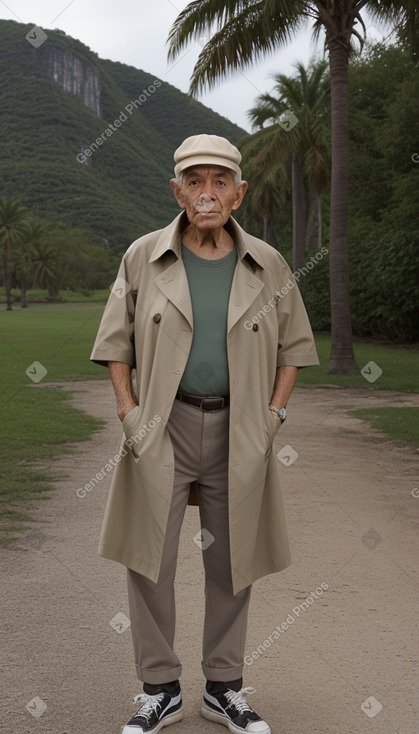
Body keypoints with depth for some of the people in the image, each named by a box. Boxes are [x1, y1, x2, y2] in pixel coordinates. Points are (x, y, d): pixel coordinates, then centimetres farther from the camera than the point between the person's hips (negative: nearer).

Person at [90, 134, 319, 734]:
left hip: (238, 430, 1)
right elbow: (116, 344, 5)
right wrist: (130, 417, -4)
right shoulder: (143, 258, 0)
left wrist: (273, 417, 1)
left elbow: (294, 347, 11)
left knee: (231, 563, 9)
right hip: (162, 428, -1)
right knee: (150, 561, 2)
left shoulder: (268, 266, 2)